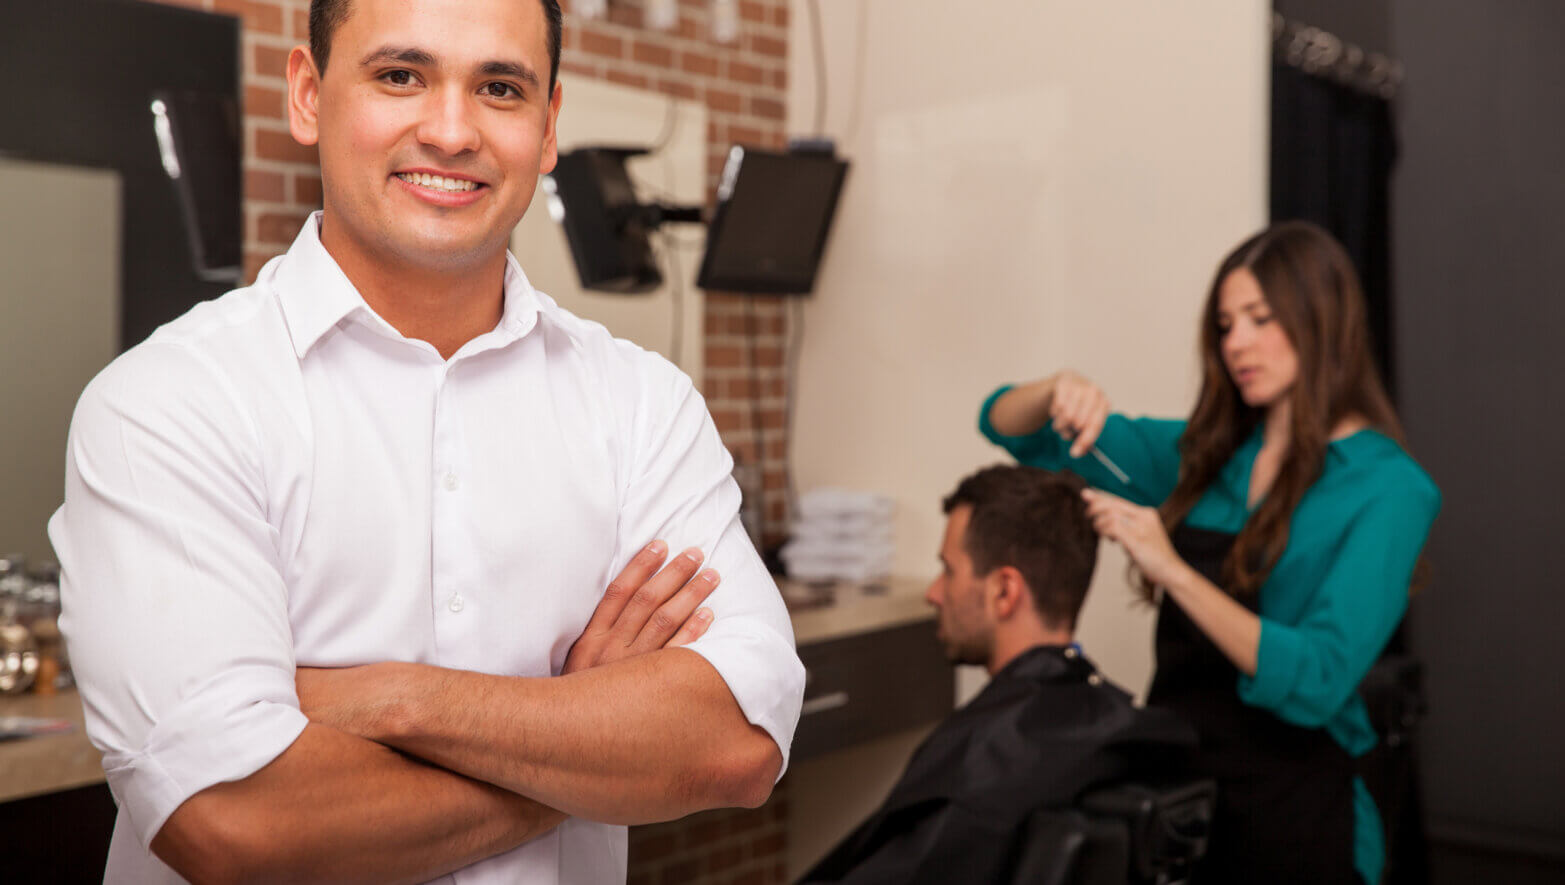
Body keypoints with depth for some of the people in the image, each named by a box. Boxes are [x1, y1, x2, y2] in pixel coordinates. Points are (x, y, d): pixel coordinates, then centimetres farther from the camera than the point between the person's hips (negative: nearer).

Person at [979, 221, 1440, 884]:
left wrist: (1171, 570, -27)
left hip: (1287, 813, -5)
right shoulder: (1205, 454, 5)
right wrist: (1058, 394, -13)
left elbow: (1316, 683, -21)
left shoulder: (1386, 487, -10)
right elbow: (1006, 427, 8)